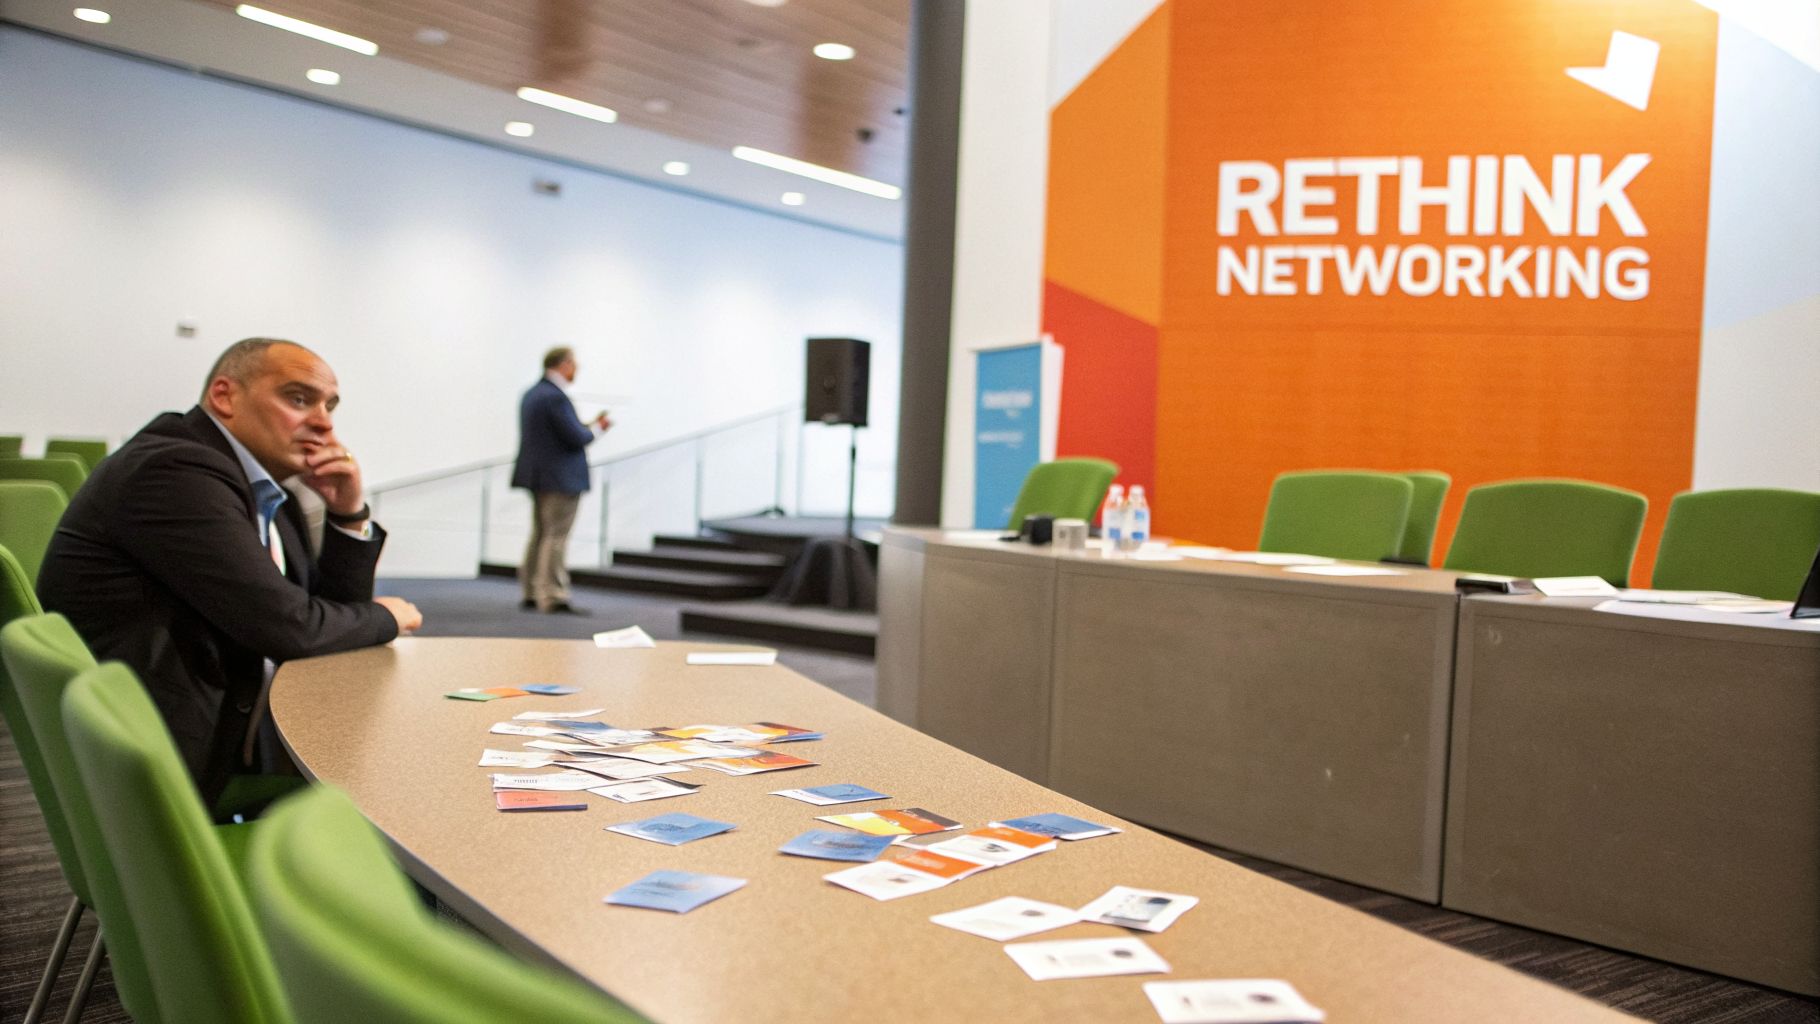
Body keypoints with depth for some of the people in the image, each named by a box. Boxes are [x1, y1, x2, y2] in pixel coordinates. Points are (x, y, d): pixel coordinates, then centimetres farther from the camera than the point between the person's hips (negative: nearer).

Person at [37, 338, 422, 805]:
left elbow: (332, 614, 15)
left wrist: (349, 514, 2)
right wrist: (384, 617, -2)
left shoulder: (267, 495, 11)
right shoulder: (176, 470, -17)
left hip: (233, 744, 9)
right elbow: (286, 627, -20)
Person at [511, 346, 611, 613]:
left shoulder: (532, 394, 12)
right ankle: (553, 597, -2)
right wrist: (596, 428, -3)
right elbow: (576, 438, -21)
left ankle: (531, 593, 20)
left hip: (538, 476, 10)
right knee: (555, 536, -5)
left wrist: (586, 427, 12)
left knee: (540, 534, 15)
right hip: (560, 478, -10)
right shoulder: (556, 397, -19)